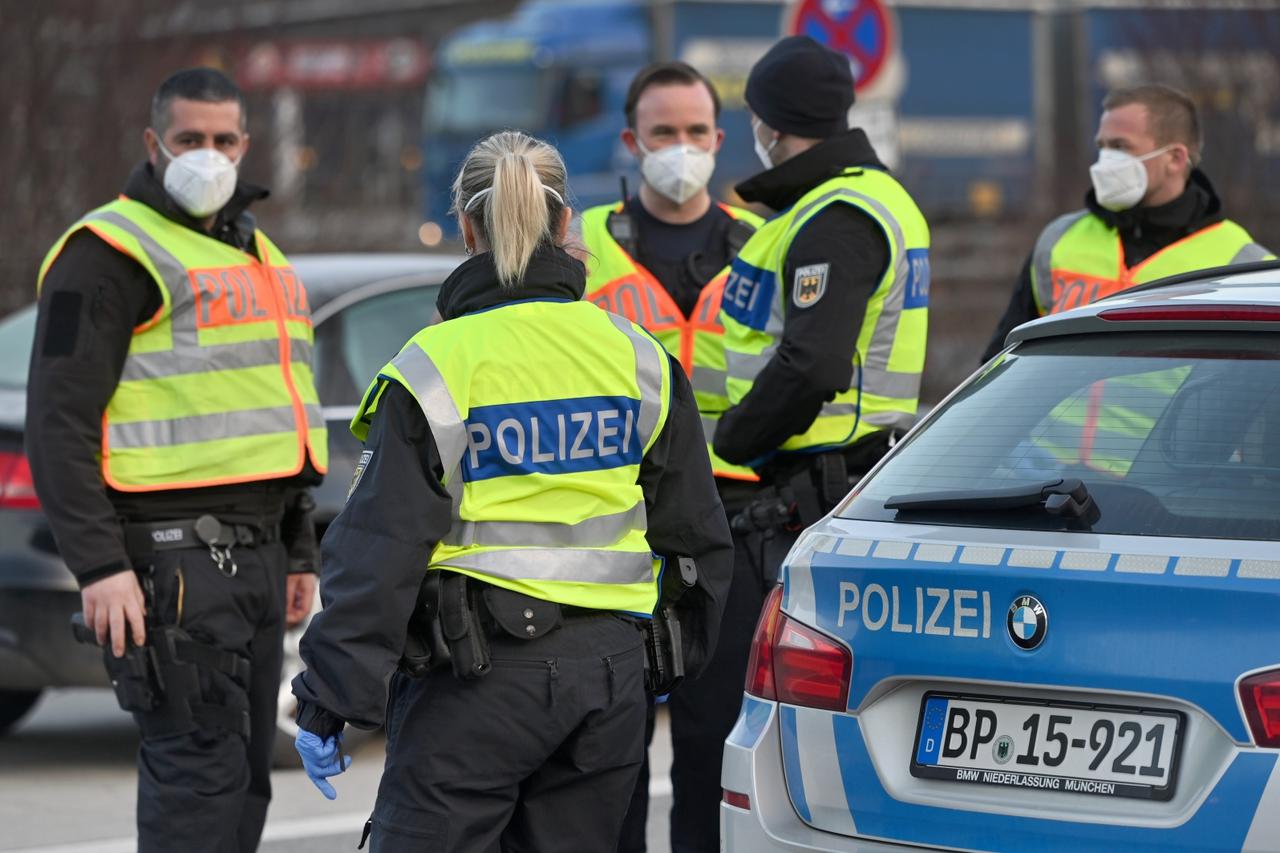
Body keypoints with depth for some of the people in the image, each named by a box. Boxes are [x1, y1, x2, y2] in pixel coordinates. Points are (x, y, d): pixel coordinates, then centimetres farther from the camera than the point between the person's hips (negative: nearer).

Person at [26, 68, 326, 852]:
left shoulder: (256, 252, 21)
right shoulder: (114, 250, -8)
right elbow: (60, 419, -14)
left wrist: (298, 550, 24)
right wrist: (98, 564, -20)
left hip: (254, 548, 9)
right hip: (172, 551, -9)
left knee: (243, 777, 11)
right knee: (199, 771, -12)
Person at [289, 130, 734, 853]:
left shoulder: (438, 366, -9)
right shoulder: (639, 357, 6)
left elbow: (379, 549, -10)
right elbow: (695, 532, 14)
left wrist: (328, 703, -7)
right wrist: (679, 654, 28)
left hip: (479, 678, -5)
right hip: (611, 668, 5)